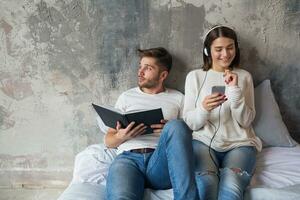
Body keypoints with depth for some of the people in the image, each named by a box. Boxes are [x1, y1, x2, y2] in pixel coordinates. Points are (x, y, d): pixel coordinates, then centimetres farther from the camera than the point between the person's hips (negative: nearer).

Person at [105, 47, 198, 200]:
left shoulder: (177, 98, 18)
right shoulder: (127, 97, 21)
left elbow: (188, 136, 14)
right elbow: (108, 141, 20)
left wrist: (171, 132, -8)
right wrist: (121, 137, -4)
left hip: (160, 160, 1)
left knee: (176, 126, -33)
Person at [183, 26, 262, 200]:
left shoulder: (244, 76, 11)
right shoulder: (195, 76, 8)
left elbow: (245, 121, 2)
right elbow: (190, 123, 3)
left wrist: (235, 90, -11)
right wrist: (203, 109, -19)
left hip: (239, 144, 1)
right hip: (203, 141, 0)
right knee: (205, 184, -33)